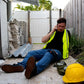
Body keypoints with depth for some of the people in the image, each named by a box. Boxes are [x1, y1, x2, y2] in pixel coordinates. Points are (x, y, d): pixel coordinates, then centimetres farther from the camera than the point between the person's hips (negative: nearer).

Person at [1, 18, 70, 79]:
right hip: (46, 49, 6)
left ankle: (35, 69, -71)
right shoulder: (53, 32, 21)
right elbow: (43, 40, 7)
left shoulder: (66, 33, 17)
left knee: (48, 55, -41)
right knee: (31, 53, -19)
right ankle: (20, 66, -47)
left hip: (57, 51, -5)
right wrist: (52, 31, 4)